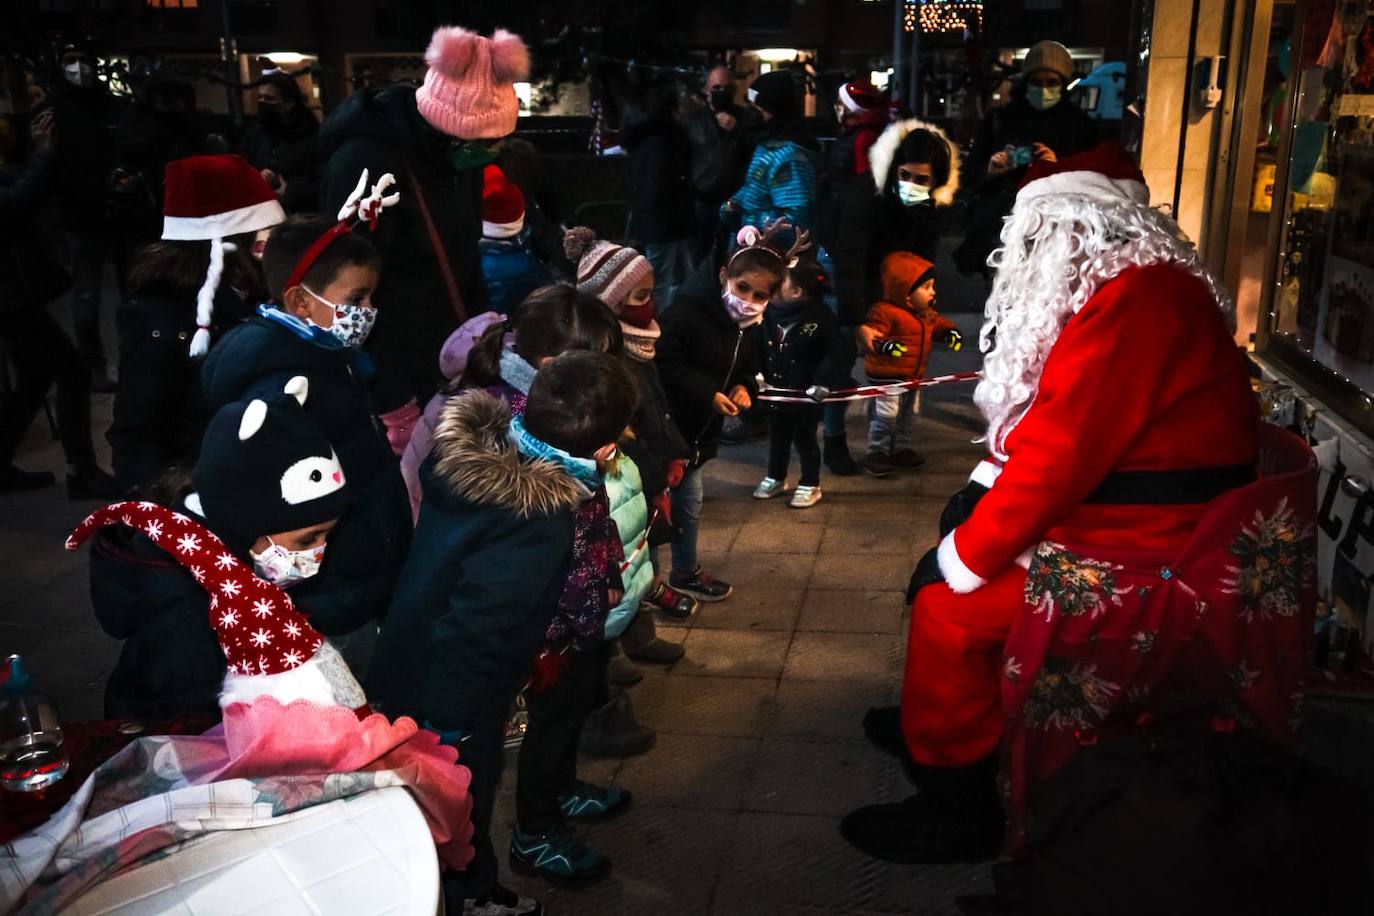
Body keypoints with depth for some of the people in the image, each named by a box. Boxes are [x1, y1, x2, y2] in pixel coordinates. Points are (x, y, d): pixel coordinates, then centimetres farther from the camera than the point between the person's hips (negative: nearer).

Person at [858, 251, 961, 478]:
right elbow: (872, 336, -29)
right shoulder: (885, 312, -23)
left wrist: (951, 331, 2)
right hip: (887, 377, -9)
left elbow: (938, 323, 21)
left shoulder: (926, 313, 7)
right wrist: (884, 345, -47)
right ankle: (877, 455, 7)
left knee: (908, 417, 19)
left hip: (914, 376, 9)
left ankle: (903, 450, 33)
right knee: (885, 417, -4)